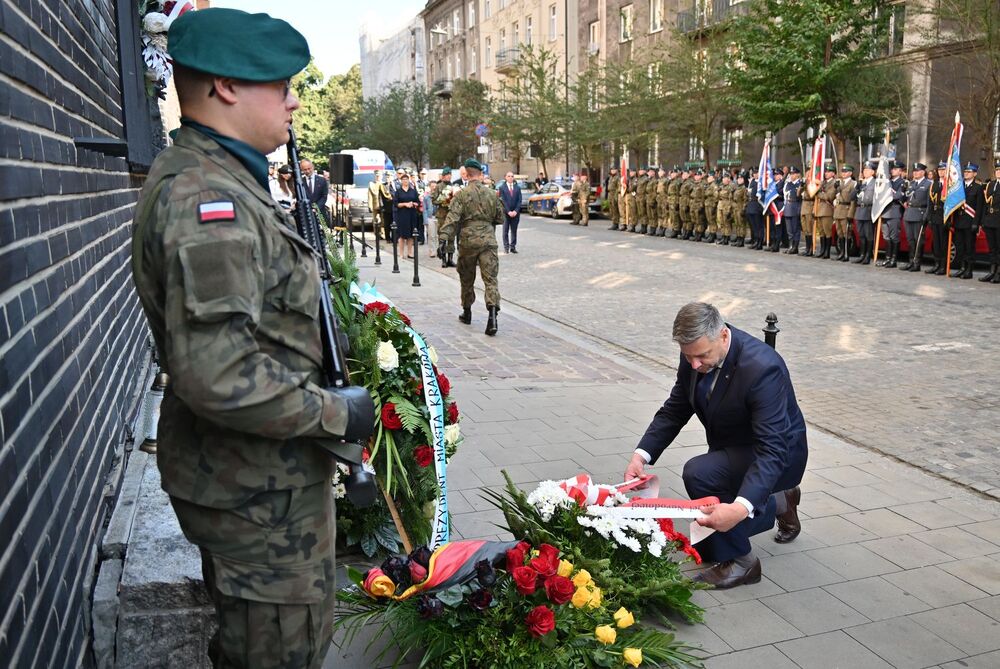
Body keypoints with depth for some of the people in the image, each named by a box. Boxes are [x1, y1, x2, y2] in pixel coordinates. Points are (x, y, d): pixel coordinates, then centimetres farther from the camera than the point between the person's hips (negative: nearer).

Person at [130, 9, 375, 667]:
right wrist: (336, 414, -22)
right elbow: (218, 377, -33)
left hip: (252, 477, 10)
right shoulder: (207, 197, -25)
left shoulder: (222, 181, 10)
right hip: (258, 489, -10)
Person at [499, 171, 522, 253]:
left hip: (515, 212, 2)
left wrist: (516, 211, -9)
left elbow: (519, 200, 4)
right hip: (506, 212, -2)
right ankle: (506, 247, 4)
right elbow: (503, 201, -6)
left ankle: (513, 247, 9)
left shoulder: (517, 188, 9)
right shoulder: (502, 187, 0)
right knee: (506, 231, 1)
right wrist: (508, 211, -13)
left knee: (514, 230, 5)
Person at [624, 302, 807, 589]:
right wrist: (641, 454, -19)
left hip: (780, 458, -7)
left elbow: (772, 450, -38)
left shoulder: (762, 368, -35)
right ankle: (780, 504, 38)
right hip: (733, 452, 8)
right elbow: (674, 410, -3)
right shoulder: (696, 353, -14)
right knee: (705, 547, 16)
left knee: (698, 473, -34)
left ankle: (740, 561, -12)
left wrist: (740, 508, -51)